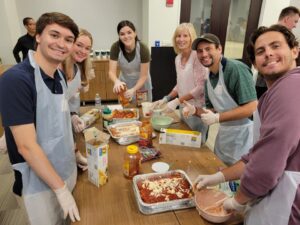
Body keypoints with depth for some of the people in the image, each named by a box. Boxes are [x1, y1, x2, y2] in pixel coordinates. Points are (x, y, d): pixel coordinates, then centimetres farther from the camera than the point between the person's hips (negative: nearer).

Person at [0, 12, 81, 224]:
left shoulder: (60, 76, 0)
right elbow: (26, 146, -24)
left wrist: (74, 152, 8)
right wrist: (61, 189, -19)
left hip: (66, 170, 7)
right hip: (38, 180, -6)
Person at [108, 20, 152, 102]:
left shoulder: (143, 48, -25)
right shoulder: (115, 47, -20)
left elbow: (144, 76, -22)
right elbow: (112, 71, -23)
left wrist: (133, 90, -38)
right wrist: (117, 81, -44)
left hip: (142, 85, -1)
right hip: (125, 84, 1)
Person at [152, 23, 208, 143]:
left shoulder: (197, 55, -16)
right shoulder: (178, 58, 6)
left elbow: (201, 87, -20)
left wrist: (177, 101, -21)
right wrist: (165, 99, 4)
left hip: (197, 109, -7)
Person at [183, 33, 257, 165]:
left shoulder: (236, 69, -20)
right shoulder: (209, 79, 4)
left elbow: (251, 107, -24)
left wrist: (217, 118, -24)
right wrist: (195, 110, -7)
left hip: (242, 133, -7)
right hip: (224, 132, 8)